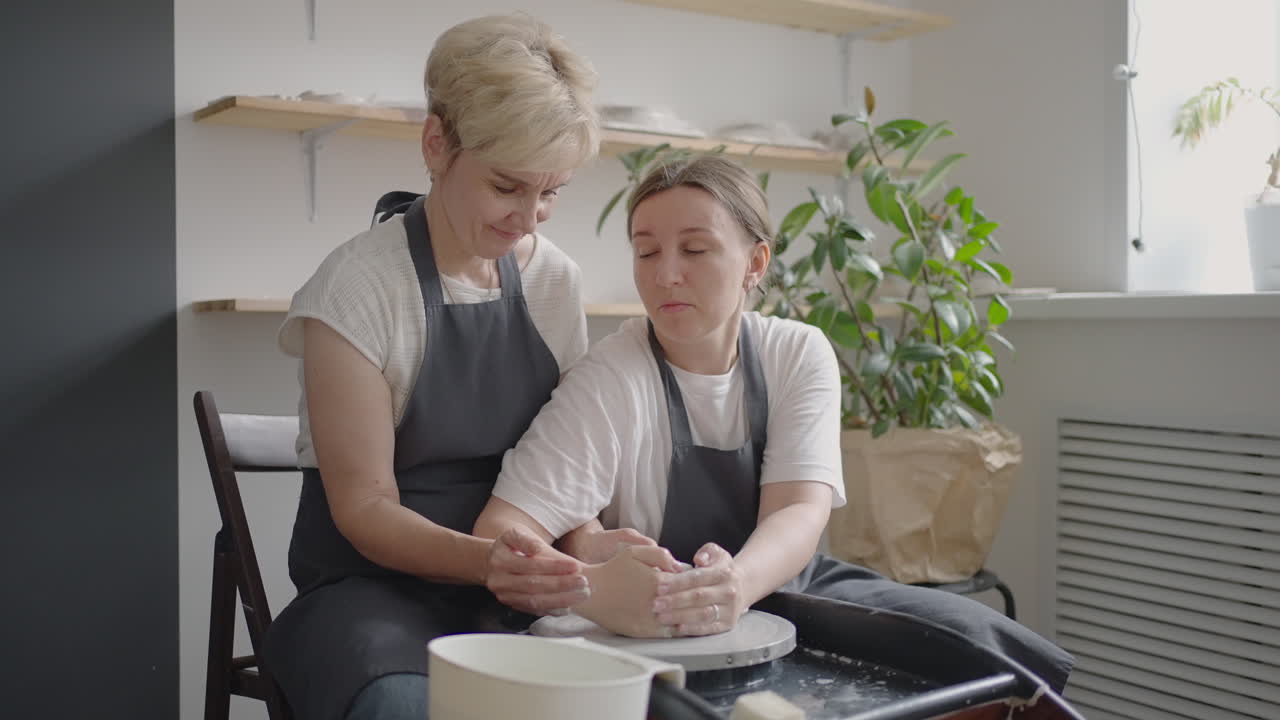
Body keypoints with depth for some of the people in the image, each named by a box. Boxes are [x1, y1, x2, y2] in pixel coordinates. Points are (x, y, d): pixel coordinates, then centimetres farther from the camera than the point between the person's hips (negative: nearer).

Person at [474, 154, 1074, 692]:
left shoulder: (800, 354, -6)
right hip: (658, 632, -4)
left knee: (979, 639, -14)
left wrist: (737, 583, -43)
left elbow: (800, 513, -19)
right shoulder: (609, 383, -18)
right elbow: (500, 535, -27)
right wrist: (591, 588, -50)